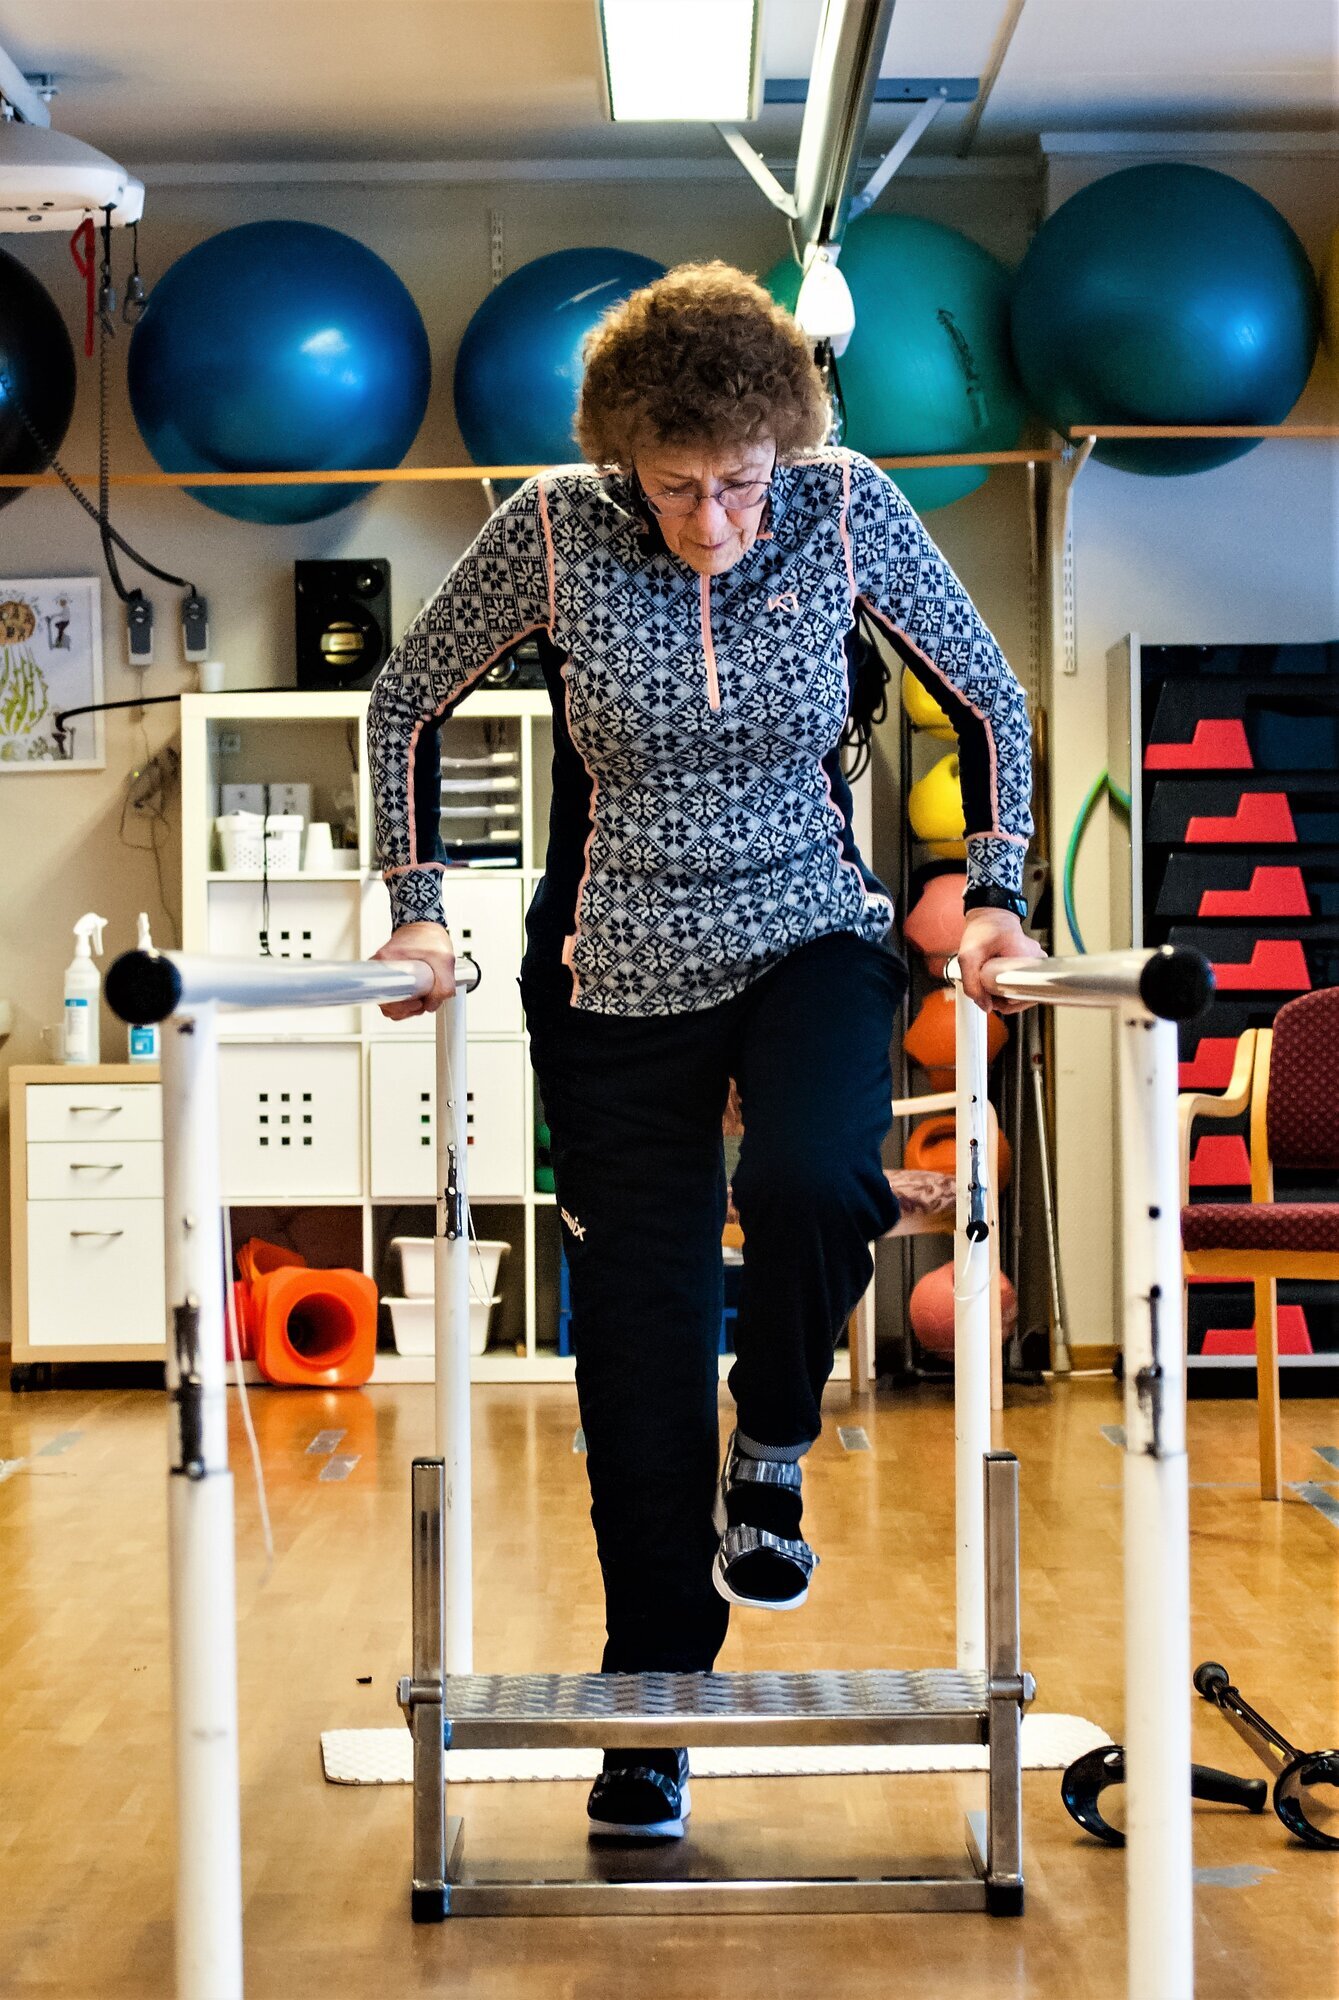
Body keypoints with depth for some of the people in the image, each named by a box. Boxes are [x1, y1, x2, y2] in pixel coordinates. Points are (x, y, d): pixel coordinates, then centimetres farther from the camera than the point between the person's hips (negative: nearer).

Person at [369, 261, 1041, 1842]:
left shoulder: (849, 512, -11)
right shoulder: (554, 532, -13)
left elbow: (986, 700, 3)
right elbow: (405, 703, 1)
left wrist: (993, 895, -4)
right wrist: (417, 908, -4)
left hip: (811, 939, 0)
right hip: (616, 972, 0)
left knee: (812, 1184, -32)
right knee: (640, 1337, 2)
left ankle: (772, 1449, 2)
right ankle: (654, 1706, 18)